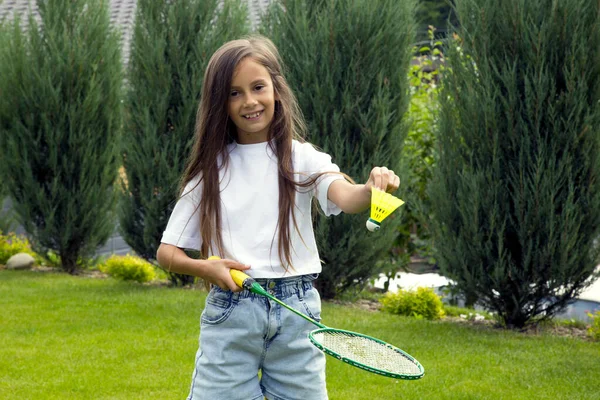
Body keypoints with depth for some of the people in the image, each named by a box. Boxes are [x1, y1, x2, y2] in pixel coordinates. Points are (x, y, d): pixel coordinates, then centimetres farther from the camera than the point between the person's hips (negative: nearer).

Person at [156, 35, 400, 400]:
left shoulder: (301, 158, 2)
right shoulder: (211, 169, 6)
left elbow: (345, 197, -19)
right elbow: (167, 252, 8)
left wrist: (374, 189, -42)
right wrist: (206, 268, -13)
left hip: (296, 312, 0)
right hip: (229, 312, 1)